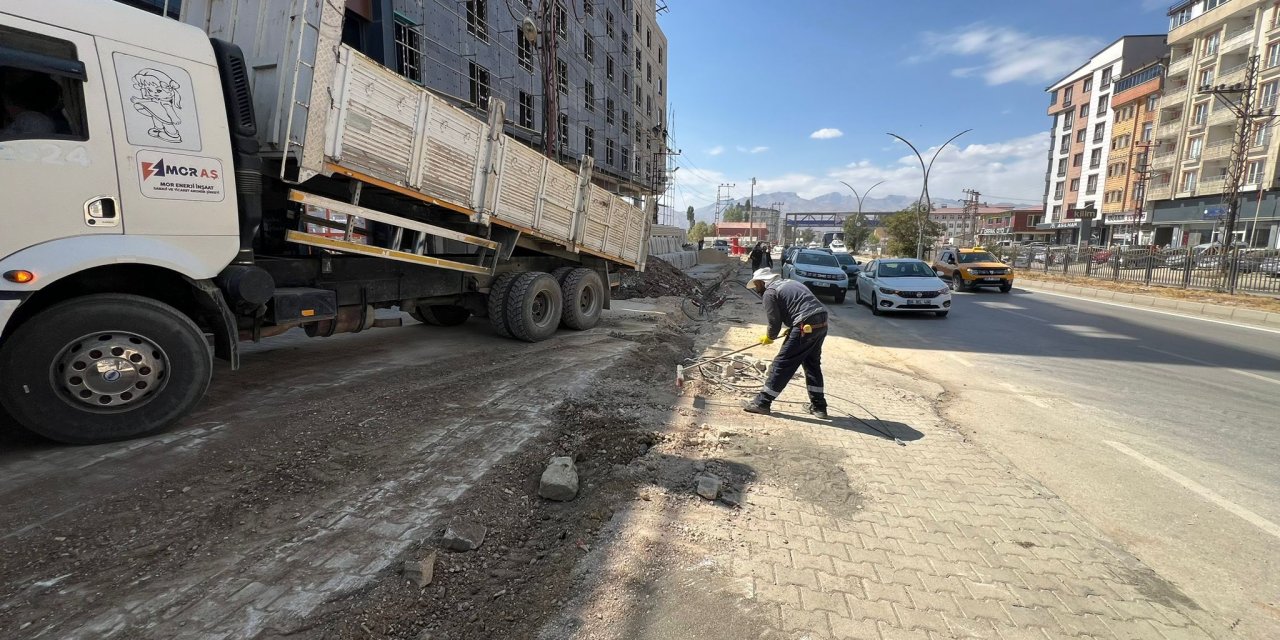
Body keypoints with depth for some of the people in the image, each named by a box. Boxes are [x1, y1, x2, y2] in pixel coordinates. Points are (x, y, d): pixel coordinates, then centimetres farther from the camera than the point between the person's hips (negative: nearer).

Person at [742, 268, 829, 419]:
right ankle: (819, 407, 26)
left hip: (806, 327, -9)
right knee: (812, 364, 21)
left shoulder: (769, 293, -2)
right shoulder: (789, 283, 24)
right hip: (822, 323, 9)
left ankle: (762, 402, 5)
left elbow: (774, 322, -3)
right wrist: (792, 328, 27)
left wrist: (769, 337, 16)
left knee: (782, 364, -2)